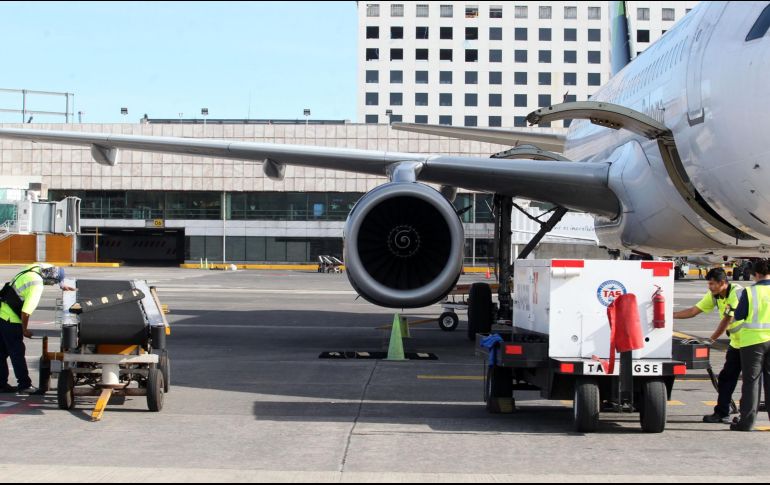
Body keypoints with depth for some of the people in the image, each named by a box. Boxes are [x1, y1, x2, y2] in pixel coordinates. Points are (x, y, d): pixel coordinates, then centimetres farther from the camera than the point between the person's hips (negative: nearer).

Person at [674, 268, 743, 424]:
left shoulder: (737, 293, -23)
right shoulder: (714, 295, 2)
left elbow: (727, 320, -22)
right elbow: (694, 311, 5)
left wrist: (711, 340, -15)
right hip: (735, 343, 9)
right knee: (726, 377, 7)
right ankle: (721, 413, 12)